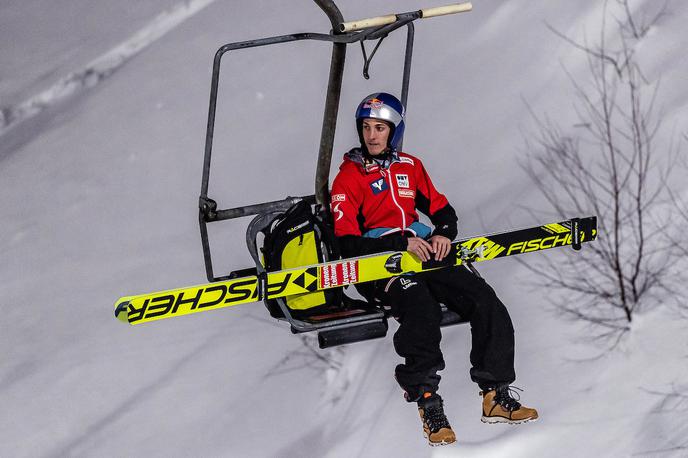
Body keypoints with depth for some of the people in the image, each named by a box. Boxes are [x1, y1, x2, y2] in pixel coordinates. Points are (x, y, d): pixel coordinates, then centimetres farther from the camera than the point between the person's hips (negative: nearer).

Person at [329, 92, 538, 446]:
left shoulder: (410, 167, 20)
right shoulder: (348, 178, 3)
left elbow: (442, 209, 23)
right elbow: (349, 244, -6)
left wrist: (444, 233, -2)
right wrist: (401, 244, -18)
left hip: (424, 254, 5)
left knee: (486, 302, -17)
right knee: (421, 309, -36)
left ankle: (497, 395, -16)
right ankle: (427, 403, -38)